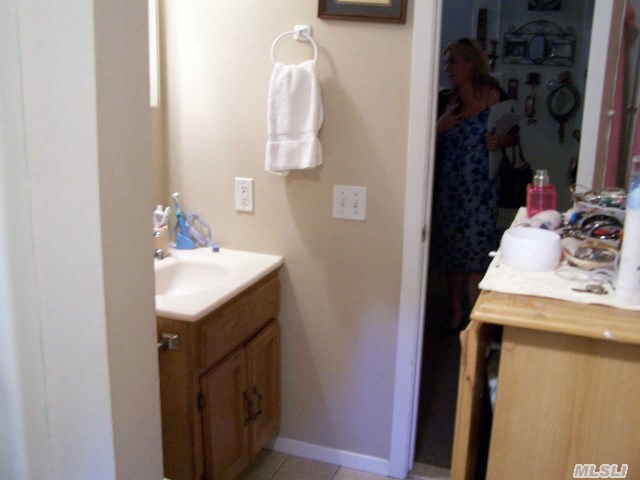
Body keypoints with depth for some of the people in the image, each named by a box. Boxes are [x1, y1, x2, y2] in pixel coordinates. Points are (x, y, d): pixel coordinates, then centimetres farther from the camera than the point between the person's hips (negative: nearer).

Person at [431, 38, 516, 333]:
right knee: (450, 252, 9)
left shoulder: (495, 97, -3)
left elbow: (513, 135, 5)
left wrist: (499, 141, -15)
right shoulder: (444, 100, 6)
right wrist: (441, 126, -11)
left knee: (476, 253, -2)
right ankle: (456, 313, 24)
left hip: (481, 188, -4)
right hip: (448, 186, 4)